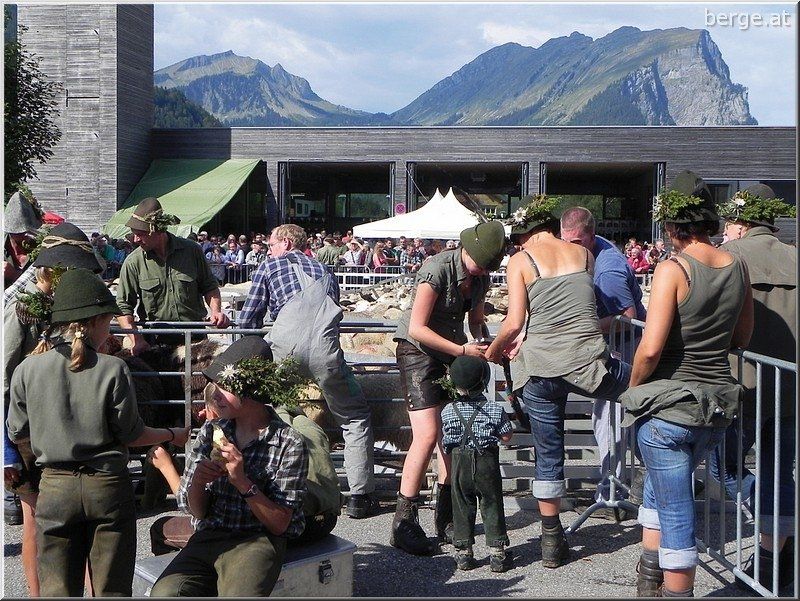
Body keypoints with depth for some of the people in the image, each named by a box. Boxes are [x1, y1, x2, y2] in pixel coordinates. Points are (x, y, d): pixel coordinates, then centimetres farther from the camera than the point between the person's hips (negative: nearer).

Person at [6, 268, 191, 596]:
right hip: (108, 484, -2)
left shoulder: (28, 369, -5)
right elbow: (131, 435, -6)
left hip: (55, 487, 2)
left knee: (57, 590, 11)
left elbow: (17, 433, 6)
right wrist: (174, 435, 12)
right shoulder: (112, 369, -12)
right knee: (112, 589, 11)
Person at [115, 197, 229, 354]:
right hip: (155, 342, -1)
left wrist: (216, 311, -11)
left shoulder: (191, 251, -3)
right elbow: (123, 307, -3)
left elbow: (210, 286, 8)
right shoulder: (133, 263, -5)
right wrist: (136, 339, -16)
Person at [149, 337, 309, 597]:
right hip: (208, 537, 4)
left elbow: (280, 524, -6)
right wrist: (197, 481, -12)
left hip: (257, 542, -3)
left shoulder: (289, 444, -6)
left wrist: (242, 482, -19)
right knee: (165, 593, -24)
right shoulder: (210, 431, 6)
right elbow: (196, 511, 10)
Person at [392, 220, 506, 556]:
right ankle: (403, 524, -9)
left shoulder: (480, 277, 1)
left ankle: (446, 517, 18)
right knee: (427, 436, -16)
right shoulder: (437, 270, -22)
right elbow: (417, 328, -25)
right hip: (418, 352, -7)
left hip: (451, 353, 8)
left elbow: (476, 320, 15)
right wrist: (463, 350, -27)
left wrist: (483, 342, -7)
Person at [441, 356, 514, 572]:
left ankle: (463, 553, 14)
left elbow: (446, 439, 8)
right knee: (492, 507, 7)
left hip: (459, 463, 1)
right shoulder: (495, 409, -7)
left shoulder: (448, 411, -3)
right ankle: (497, 553, 9)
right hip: (487, 462, -1)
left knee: (462, 507, 10)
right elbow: (507, 436, 1)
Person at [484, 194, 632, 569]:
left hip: (540, 368, 0)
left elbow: (514, 321, -5)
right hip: (589, 361, 0)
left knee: (548, 454, 11)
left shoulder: (520, 261, 1)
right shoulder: (583, 254, 11)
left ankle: (552, 541, 20)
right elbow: (572, 308, 13)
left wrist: (492, 351, 13)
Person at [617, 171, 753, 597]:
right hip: (719, 405, 7)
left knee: (675, 513, 4)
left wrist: (633, 387, -5)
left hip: (668, 405, -6)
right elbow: (742, 337, 15)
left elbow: (650, 349, -22)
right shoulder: (738, 268, 2)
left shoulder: (673, 270, -17)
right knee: (663, 481, 28)